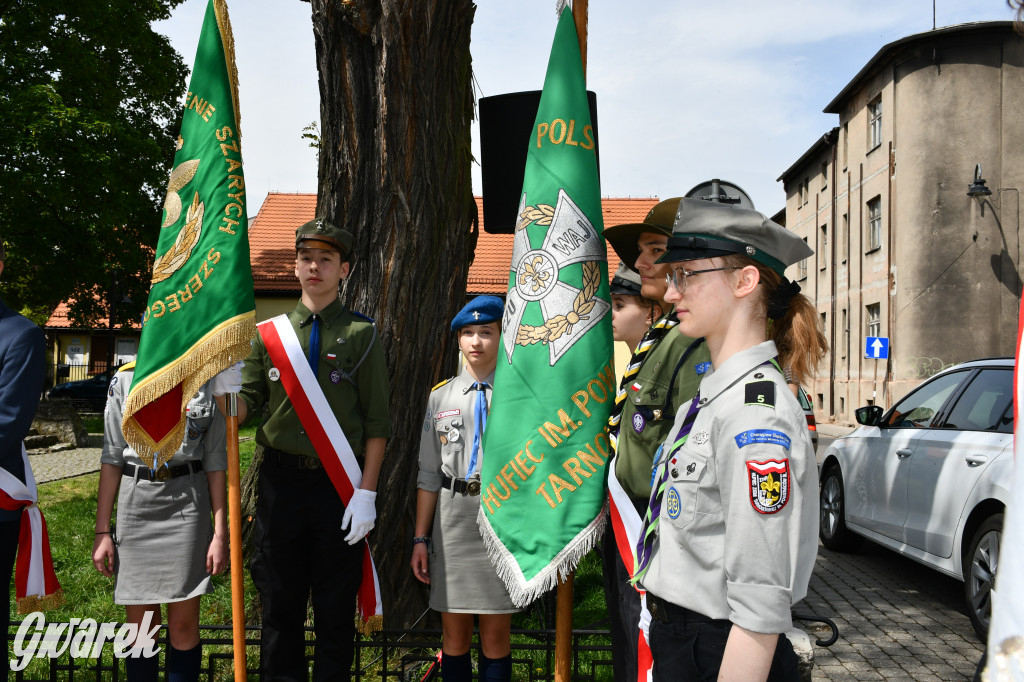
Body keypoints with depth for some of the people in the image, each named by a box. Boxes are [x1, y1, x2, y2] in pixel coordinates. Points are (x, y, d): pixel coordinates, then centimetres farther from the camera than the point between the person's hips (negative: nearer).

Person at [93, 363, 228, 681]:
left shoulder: (209, 381, 3)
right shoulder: (124, 380, 4)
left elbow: (215, 461, 3)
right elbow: (112, 456, 4)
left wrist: (220, 532, -1)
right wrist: (102, 531, 1)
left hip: (188, 504, -1)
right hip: (135, 503, 1)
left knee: (183, 624, 2)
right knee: (139, 625, 6)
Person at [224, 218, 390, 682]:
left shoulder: (362, 335, 2)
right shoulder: (269, 334, 9)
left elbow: (377, 422, -1)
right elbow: (245, 409, 5)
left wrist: (366, 492, -8)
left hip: (341, 487, -2)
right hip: (281, 482, 2)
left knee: (336, 609, 8)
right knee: (280, 605, 10)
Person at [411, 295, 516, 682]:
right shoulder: (440, 397, 9)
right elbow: (429, 476, 9)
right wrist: (421, 538, 7)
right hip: (452, 522, 2)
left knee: (496, 632, 8)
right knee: (454, 631, 11)